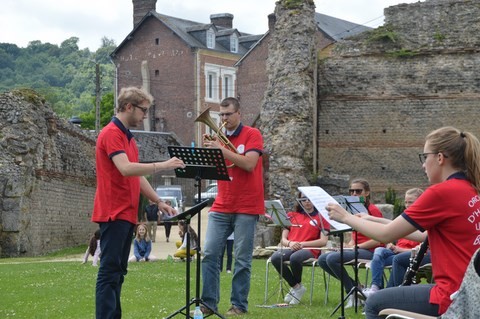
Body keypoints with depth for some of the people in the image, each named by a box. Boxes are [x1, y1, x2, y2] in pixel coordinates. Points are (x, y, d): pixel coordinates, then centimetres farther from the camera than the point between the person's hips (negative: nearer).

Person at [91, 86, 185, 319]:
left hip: (126, 214, 10)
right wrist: (162, 165, -23)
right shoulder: (111, 134, -12)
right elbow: (126, 169, -26)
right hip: (113, 214, -10)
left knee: (118, 272, 10)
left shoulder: (128, 138, 19)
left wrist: (159, 202, 15)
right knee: (109, 271, -11)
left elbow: (137, 177, 22)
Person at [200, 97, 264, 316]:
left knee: (242, 259, -2)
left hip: (246, 207, -5)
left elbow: (249, 164, -17)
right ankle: (209, 303, 1)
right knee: (209, 254, -4)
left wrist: (221, 149, -19)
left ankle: (239, 305, 5)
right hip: (221, 206, 5)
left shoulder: (252, 135, -2)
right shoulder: (219, 138, 12)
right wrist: (208, 150, -7)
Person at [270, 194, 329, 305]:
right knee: (275, 258, -31)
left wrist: (302, 244, -11)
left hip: (310, 249, -4)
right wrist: (289, 243, -9)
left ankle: (297, 285, -9)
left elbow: (323, 241, 0)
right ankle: (296, 287, -13)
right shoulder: (291, 216, 22)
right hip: (291, 248, 4)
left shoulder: (321, 218, 12)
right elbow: (283, 239, 16)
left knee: (294, 258, -39)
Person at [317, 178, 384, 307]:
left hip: (370, 251, -9)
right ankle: (355, 286, 0)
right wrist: (349, 246, -2)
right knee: (322, 259, -5)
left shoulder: (373, 210, -9)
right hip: (356, 248, 9)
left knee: (332, 258, -26)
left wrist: (356, 247, -17)